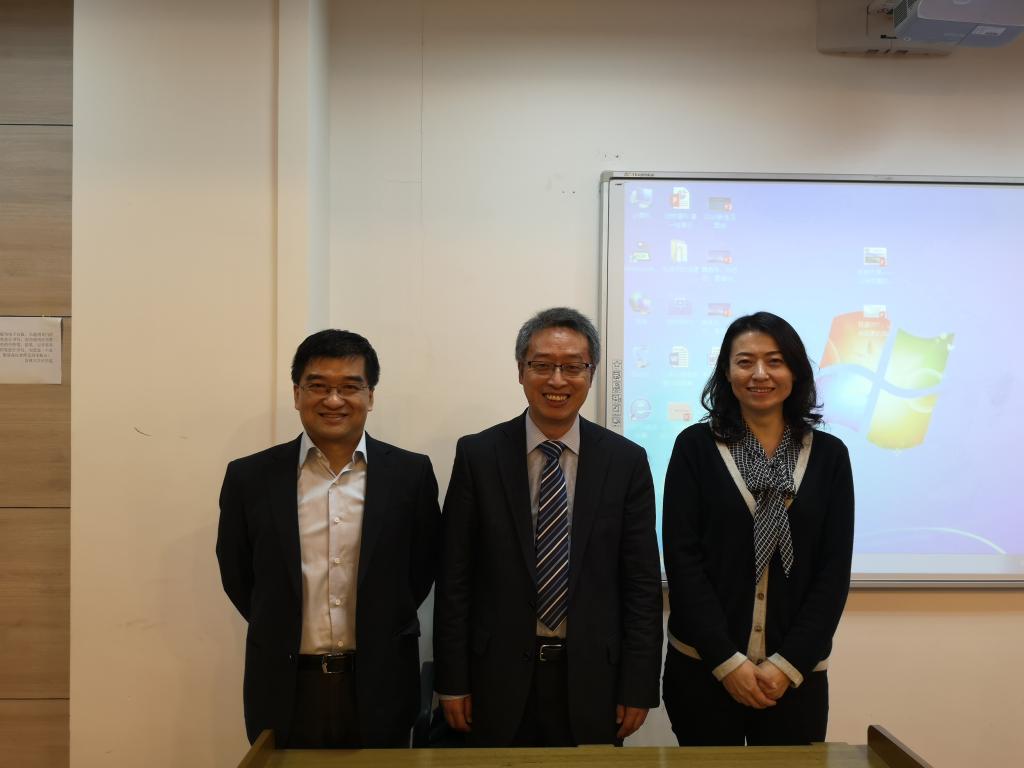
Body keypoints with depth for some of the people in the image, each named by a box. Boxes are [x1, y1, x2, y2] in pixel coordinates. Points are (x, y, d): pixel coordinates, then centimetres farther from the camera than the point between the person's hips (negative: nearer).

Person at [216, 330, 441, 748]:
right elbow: (237, 576, 6)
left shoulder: (410, 474, -5)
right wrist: (284, 635, 9)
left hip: (379, 686, 0)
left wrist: (377, 634, 8)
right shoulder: (249, 477, -4)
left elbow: (423, 568, 5)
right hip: (284, 690, 0)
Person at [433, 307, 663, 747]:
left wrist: (639, 686, -2)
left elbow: (642, 582, 0)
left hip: (592, 678, 1)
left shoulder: (626, 461, -1)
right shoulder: (478, 455, -3)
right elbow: (454, 577, -2)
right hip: (500, 677, 0)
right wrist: (452, 680, -2)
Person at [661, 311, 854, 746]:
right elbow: (682, 558, -6)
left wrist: (788, 664, -8)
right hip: (703, 668, -1)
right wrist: (728, 661, -11)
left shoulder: (829, 454, 4)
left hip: (796, 674, 1)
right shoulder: (696, 447, -2)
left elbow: (834, 570, 0)